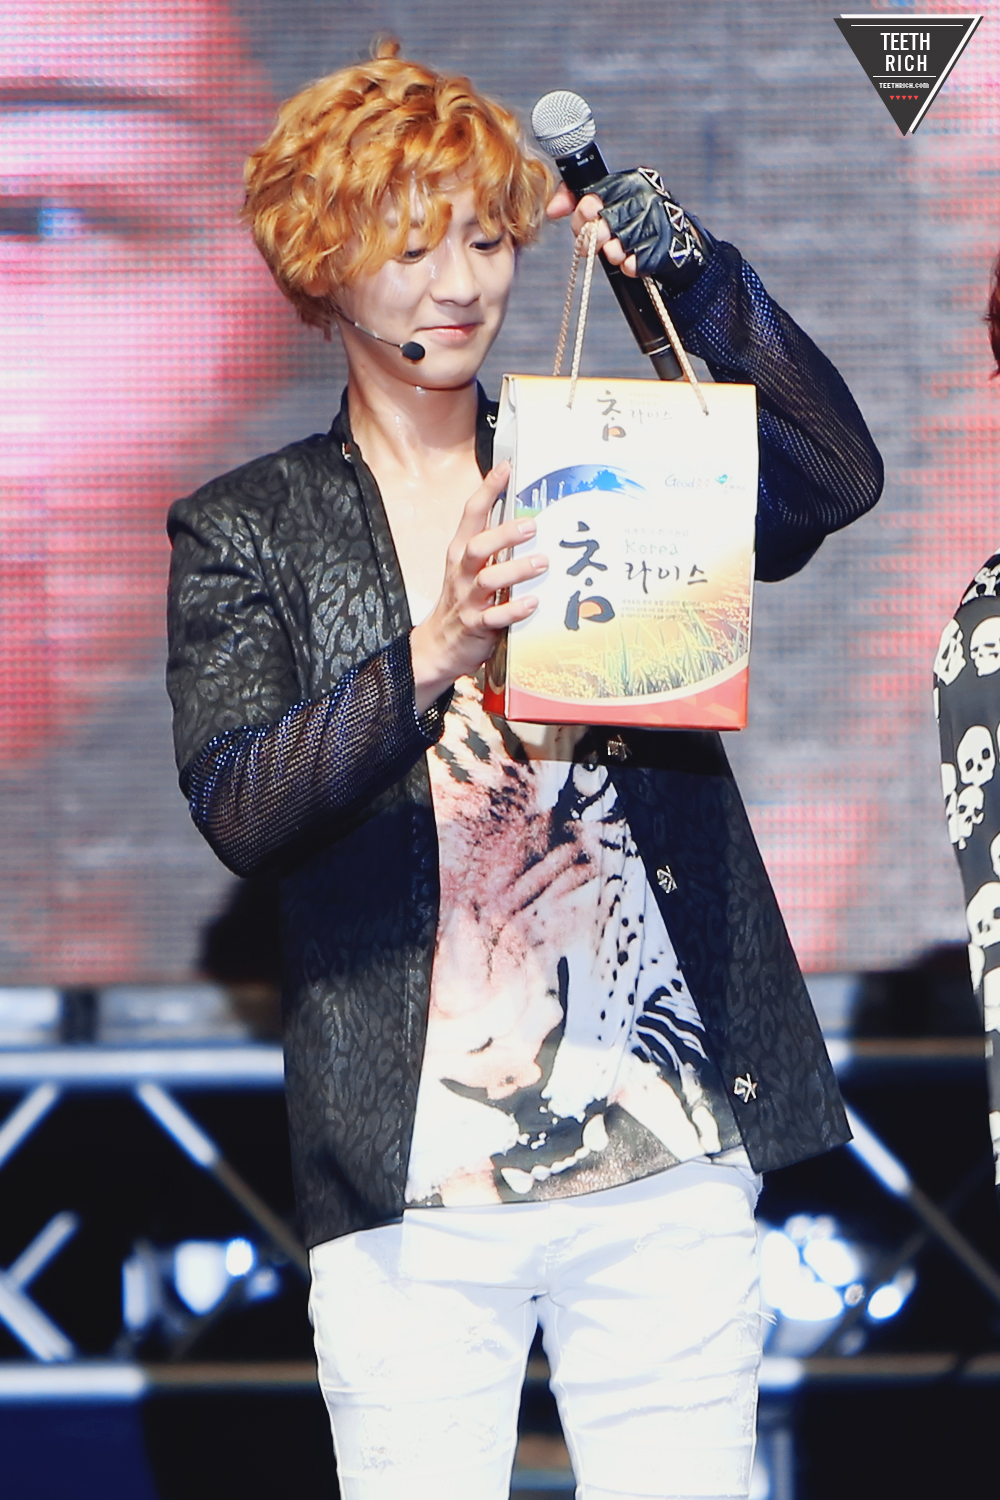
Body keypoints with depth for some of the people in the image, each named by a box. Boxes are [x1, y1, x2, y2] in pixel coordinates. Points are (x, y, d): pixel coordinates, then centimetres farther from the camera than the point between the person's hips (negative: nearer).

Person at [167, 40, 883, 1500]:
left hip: (669, 1158, 2)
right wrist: (434, 656, -23)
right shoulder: (247, 532, 6)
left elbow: (839, 481, -4)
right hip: (414, 1183, -1)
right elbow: (238, 808, -8)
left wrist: (696, 274, -15)